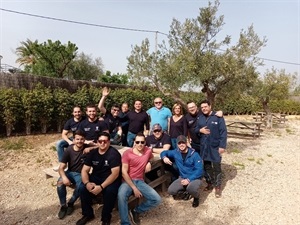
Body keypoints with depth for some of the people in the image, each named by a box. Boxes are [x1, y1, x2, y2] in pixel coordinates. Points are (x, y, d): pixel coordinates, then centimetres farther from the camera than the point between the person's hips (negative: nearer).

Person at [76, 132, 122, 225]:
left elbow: (115, 173, -24)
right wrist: (87, 183, -24)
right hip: (95, 178, 5)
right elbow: (84, 170, -3)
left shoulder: (114, 153, -18)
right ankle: (88, 214, 6)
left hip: (111, 180, -4)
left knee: (110, 190, -33)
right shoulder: (92, 153, -1)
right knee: (82, 188, -19)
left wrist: (101, 187, -32)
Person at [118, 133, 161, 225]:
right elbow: (124, 172, -12)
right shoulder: (127, 153, -9)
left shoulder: (148, 150, 2)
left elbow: (151, 157, 28)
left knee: (157, 199, -12)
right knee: (121, 195, -36)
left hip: (140, 181, 4)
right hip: (128, 181, -4)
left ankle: (136, 211, 9)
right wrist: (134, 188, -17)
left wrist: (149, 163, 2)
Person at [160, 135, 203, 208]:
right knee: (171, 191, -17)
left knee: (191, 189, -36)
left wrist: (189, 179, -26)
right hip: (182, 177, 4)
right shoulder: (176, 152, -3)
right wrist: (164, 157, -15)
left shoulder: (194, 155, -14)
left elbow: (199, 170, -17)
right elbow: (164, 152, 10)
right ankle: (186, 190, 14)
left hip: (194, 178, -4)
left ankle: (196, 197, 3)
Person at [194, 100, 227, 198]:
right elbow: (195, 129, 14)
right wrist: (200, 130, -10)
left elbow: (223, 132, -11)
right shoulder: (200, 118, 7)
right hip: (204, 146, 5)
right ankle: (210, 183, 31)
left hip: (215, 147, -5)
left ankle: (217, 187, 17)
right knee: (206, 166, 14)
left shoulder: (218, 117, -9)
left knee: (216, 167, 3)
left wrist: (222, 146, -16)